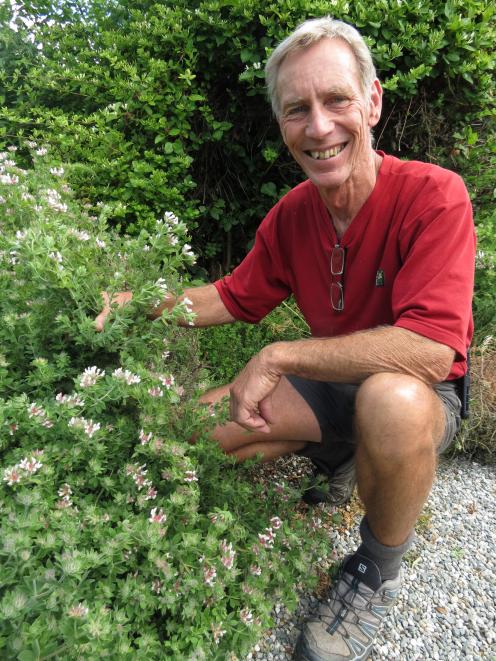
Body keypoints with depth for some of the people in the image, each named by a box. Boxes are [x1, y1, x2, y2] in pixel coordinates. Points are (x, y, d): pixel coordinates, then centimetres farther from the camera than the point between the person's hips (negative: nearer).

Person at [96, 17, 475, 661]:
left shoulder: (433, 194, -22)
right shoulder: (292, 212, -5)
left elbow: (431, 350, -33)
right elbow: (235, 297, 6)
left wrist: (279, 357, -28)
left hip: (425, 398, -4)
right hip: (336, 389, 4)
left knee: (391, 400, -39)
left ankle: (377, 576, -8)